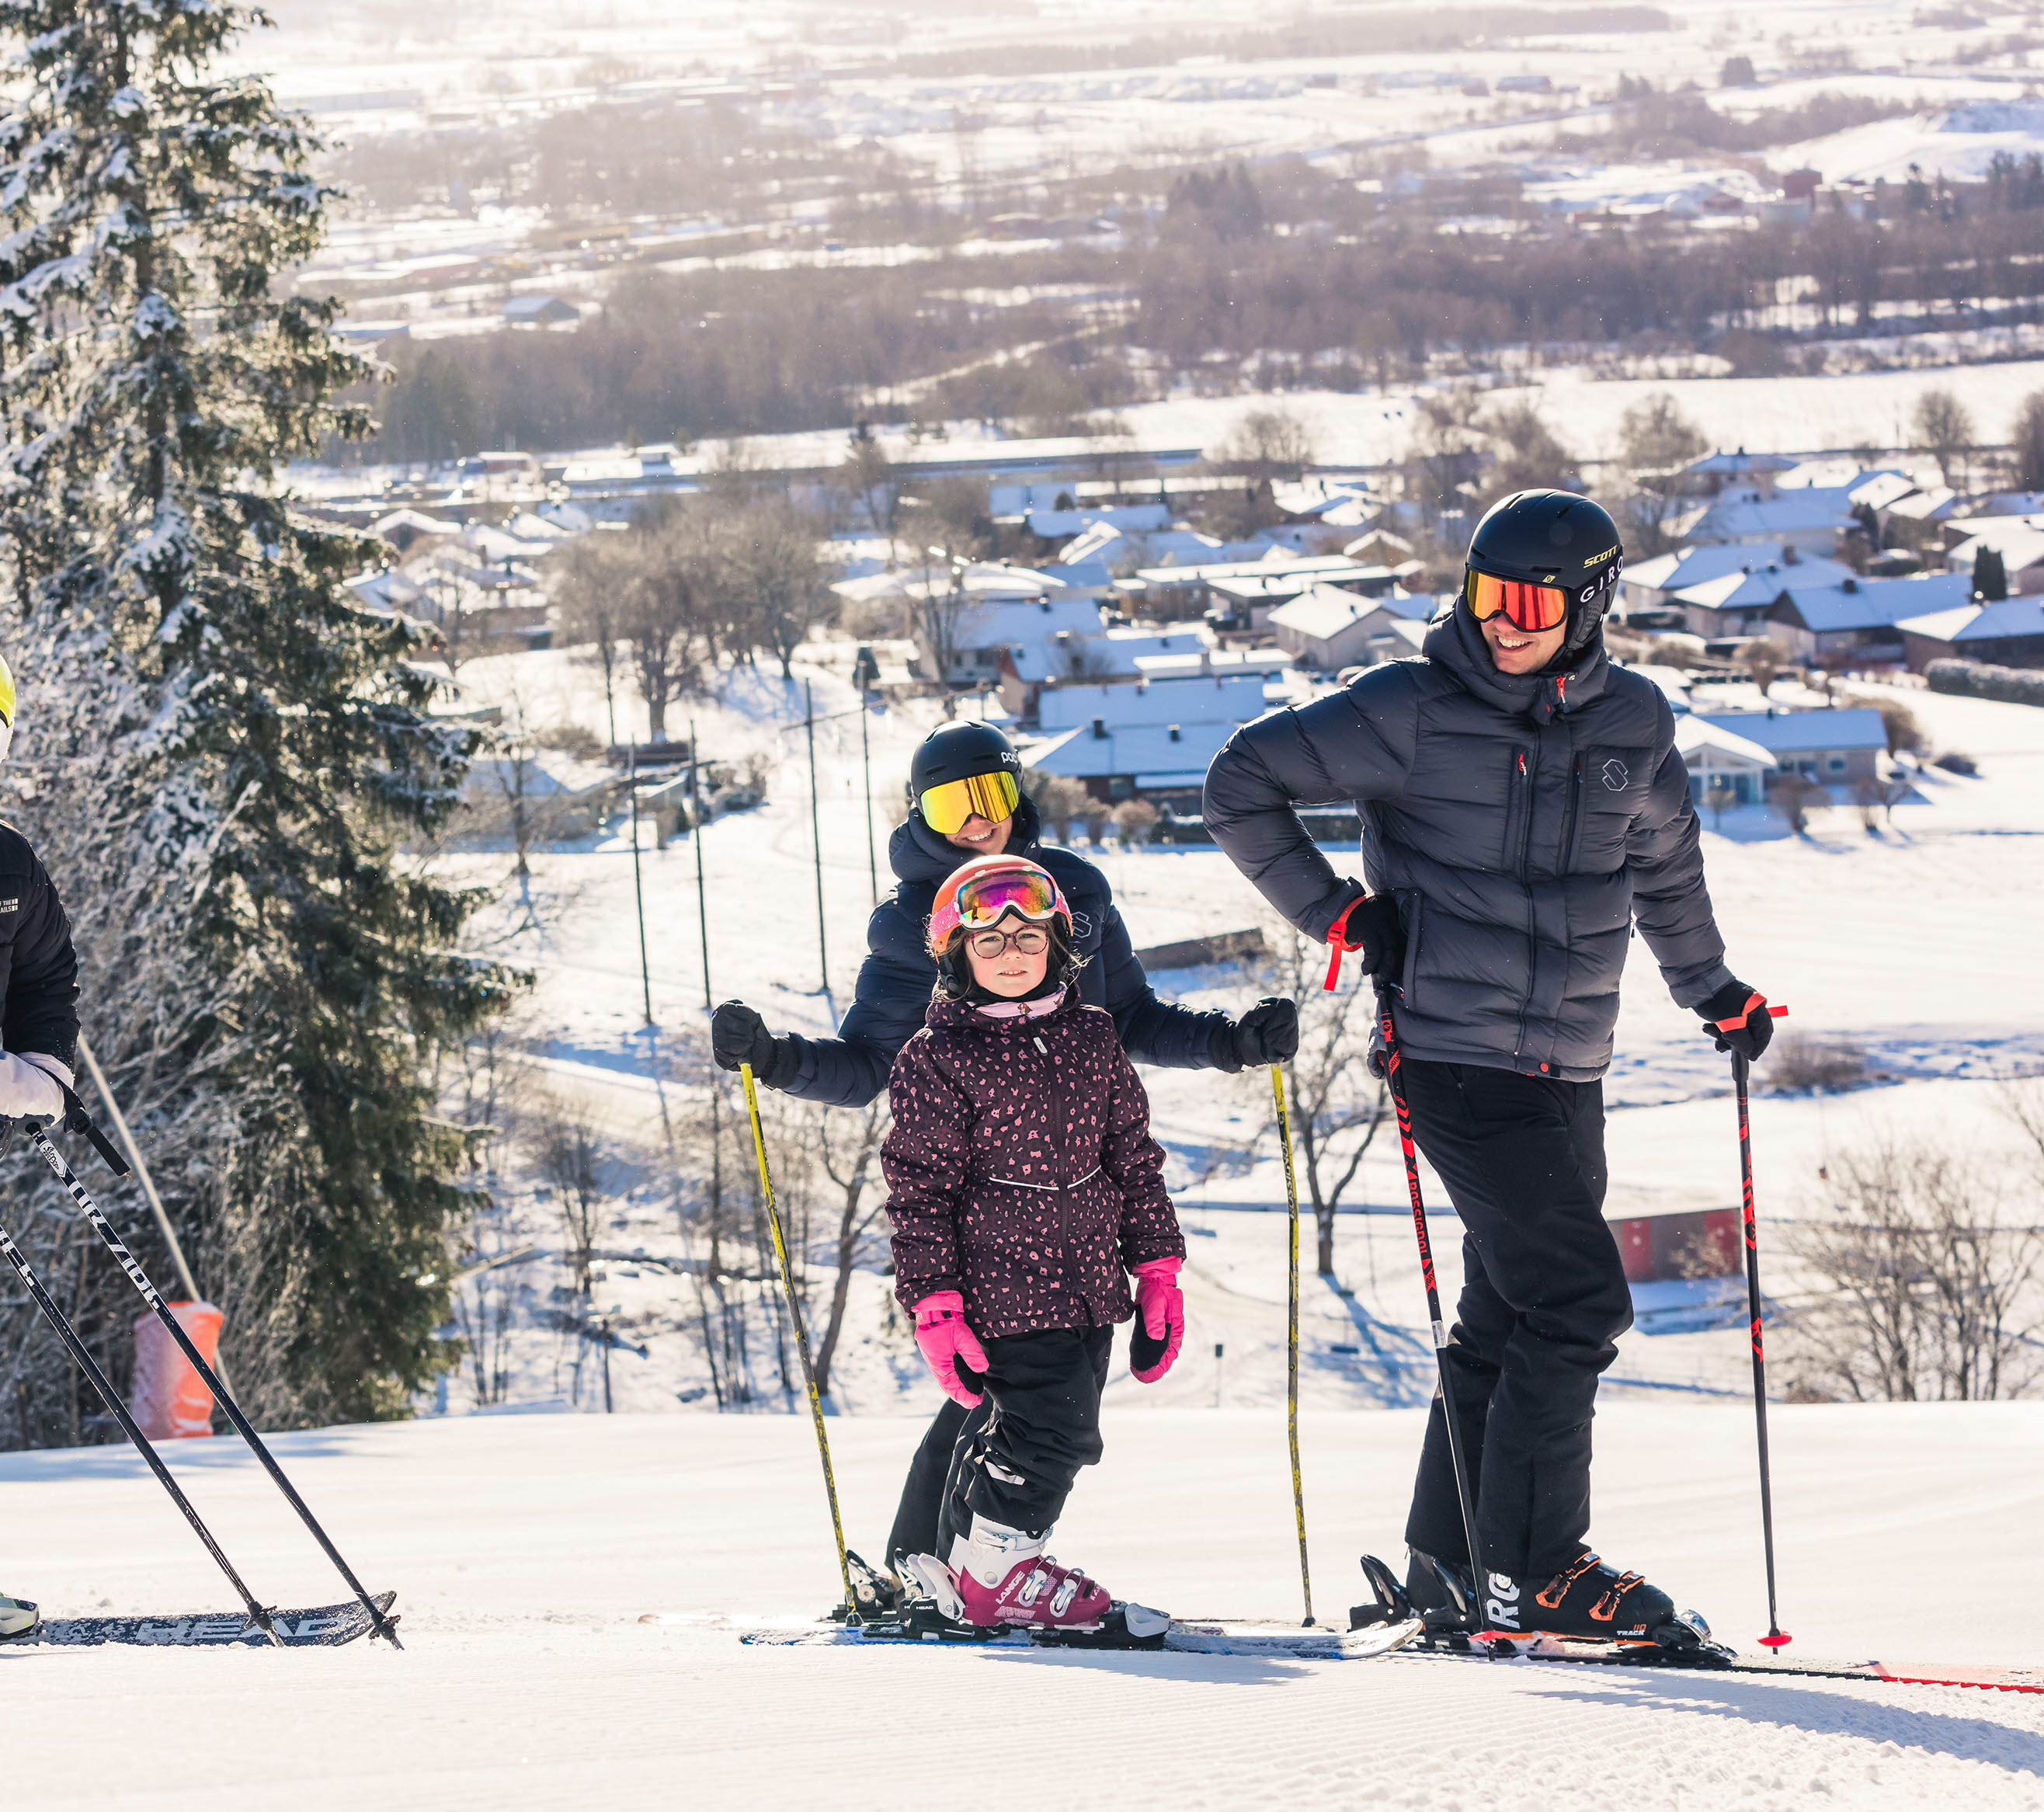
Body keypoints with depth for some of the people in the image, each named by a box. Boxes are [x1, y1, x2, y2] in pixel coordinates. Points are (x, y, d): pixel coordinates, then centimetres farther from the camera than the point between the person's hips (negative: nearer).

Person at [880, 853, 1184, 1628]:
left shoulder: (1092, 1038, 9)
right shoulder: (937, 1059, -7)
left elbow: (1133, 1157, 15)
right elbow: (919, 1190, -7)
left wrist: (1157, 1267, 10)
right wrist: (934, 1305, -12)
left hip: (1088, 1284, 6)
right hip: (1003, 1288, -6)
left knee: (1011, 1431, 13)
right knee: (1055, 1425, -13)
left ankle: (955, 1567, 28)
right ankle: (989, 1571, 3)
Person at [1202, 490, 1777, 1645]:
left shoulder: (1634, 724, 7)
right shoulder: (1412, 714, -8)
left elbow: (1664, 864, 26)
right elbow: (1245, 784, -1)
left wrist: (1711, 988, 34)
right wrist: (1336, 915, -6)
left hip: (1568, 1068, 6)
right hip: (1456, 1058, -6)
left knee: (1512, 1316, 10)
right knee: (1578, 1302, -14)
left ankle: (1451, 1563, 19)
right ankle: (1533, 1570, -9)